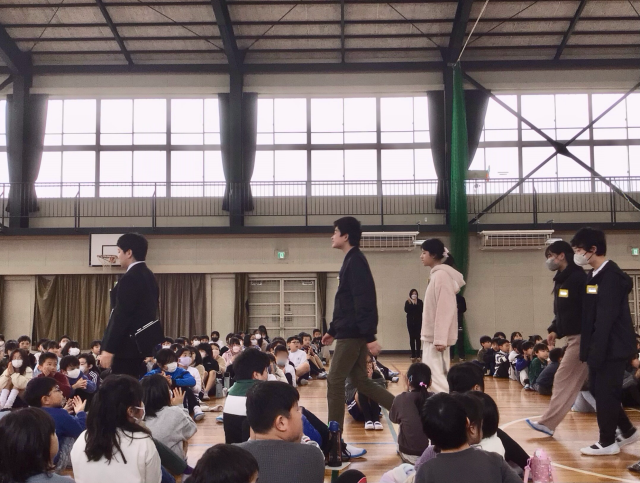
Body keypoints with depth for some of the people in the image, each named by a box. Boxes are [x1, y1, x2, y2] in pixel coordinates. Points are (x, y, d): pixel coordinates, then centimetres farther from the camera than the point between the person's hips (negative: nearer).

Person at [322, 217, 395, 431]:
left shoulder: (356, 262, -15)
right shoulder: (351, 261, 15)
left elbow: (365, 302, -22)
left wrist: (370, 337, -25)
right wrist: (332, 330, 23)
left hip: (352, 334, -10)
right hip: (350, 332, 10)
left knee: (335, 382, -1)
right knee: (361, 381, 13)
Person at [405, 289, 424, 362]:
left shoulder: (420, 302, 1)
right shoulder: (407, 302, 5)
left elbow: (421, 310, -11)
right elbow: (406, 310, -9)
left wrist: (416, 304, -19)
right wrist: (410, 303, -18)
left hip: (418, 321, -1)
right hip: (410, 322, 1)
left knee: (417, 337, -7)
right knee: (412, 338, 2)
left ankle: (418, 355, -4)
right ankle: (413, 355, 6)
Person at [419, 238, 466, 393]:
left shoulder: (441, 275, -14)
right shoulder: (437, 274, 15)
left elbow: (444, 309, -21)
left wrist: (440, 338, -24)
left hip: (436, 337, -10)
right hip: (433, 336, 10)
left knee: (434, 374, -12)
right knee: (439, 374, 11)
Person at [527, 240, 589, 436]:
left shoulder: (578, 278, -16)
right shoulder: (562, 280, 14)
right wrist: (555, 330, 8)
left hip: (581, 338, -9)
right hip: (574, 337, 9)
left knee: (565, 380, -4)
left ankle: (548, 423, 2)